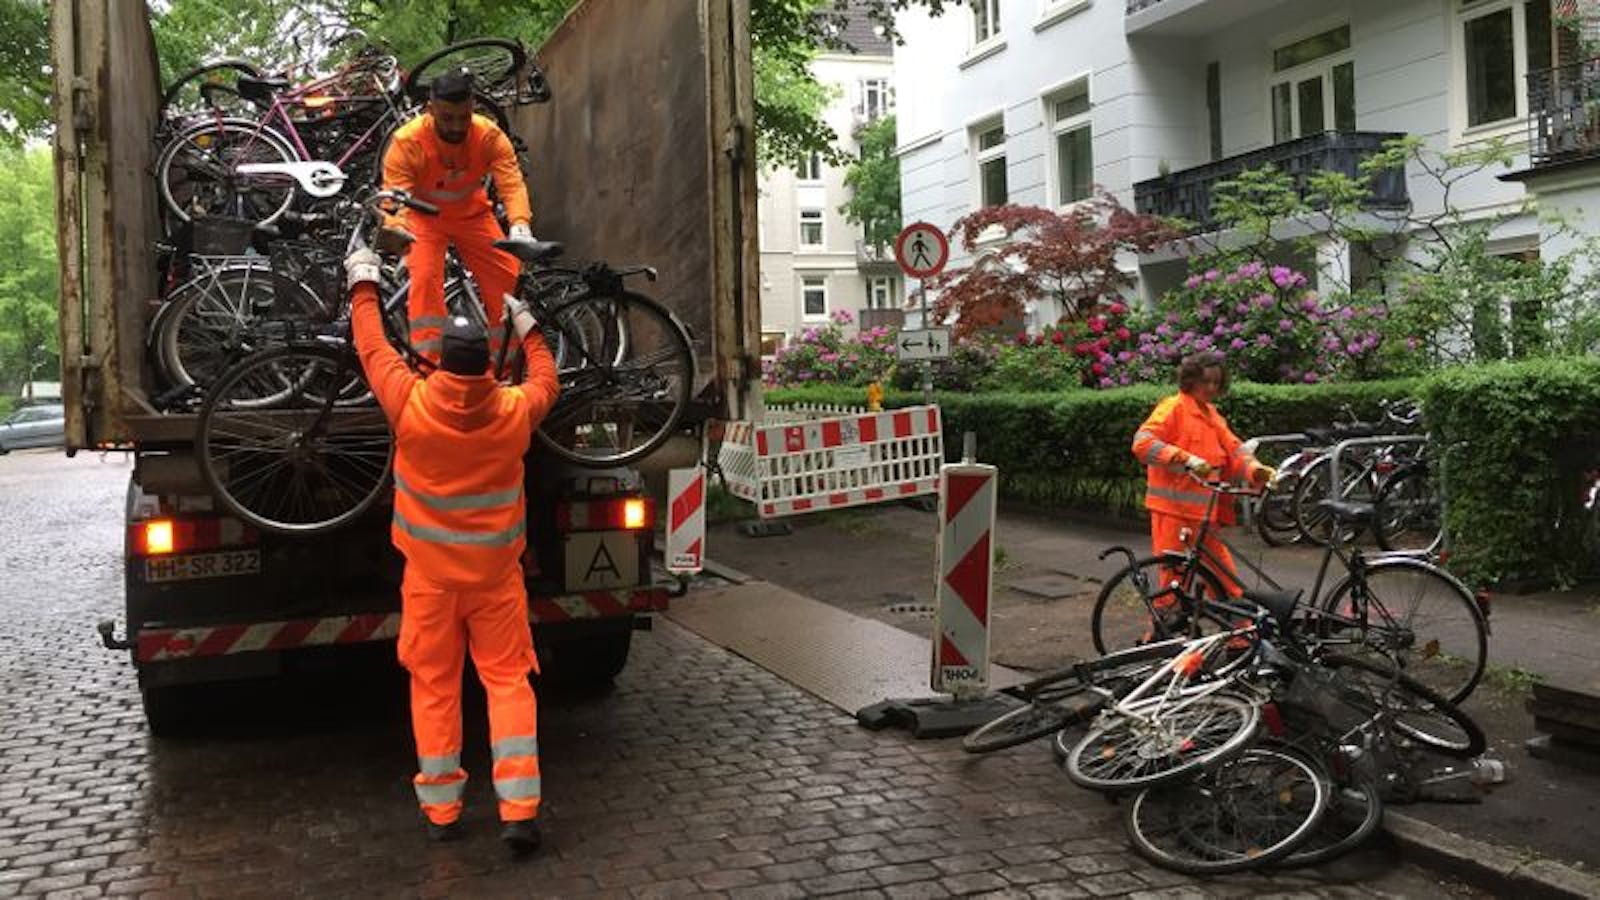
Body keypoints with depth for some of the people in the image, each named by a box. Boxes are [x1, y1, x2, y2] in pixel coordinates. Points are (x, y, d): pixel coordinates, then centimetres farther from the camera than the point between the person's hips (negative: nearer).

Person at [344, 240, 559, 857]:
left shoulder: (410, 404, -14)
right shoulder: (514, 411, -10)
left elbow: (373, 349, 3)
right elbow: (545, 380, 13)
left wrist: (364, 284, 17)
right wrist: (527, 326, 27)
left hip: (431, 574, 0)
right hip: (496, 573, 1)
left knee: (434, 686, 10)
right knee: (508, 680, 4)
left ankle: (441, 810, 17)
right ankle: (519, 808, -2)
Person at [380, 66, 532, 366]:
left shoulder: (490, 135, -24)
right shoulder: (407, 142, -30)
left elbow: (512, 183, -34)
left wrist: (520, 223, -54)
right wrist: (395, 227, -58)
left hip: (472, 215, 2)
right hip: (424, 217, -2)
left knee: (509, 283, -6)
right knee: (425, 279, -26)